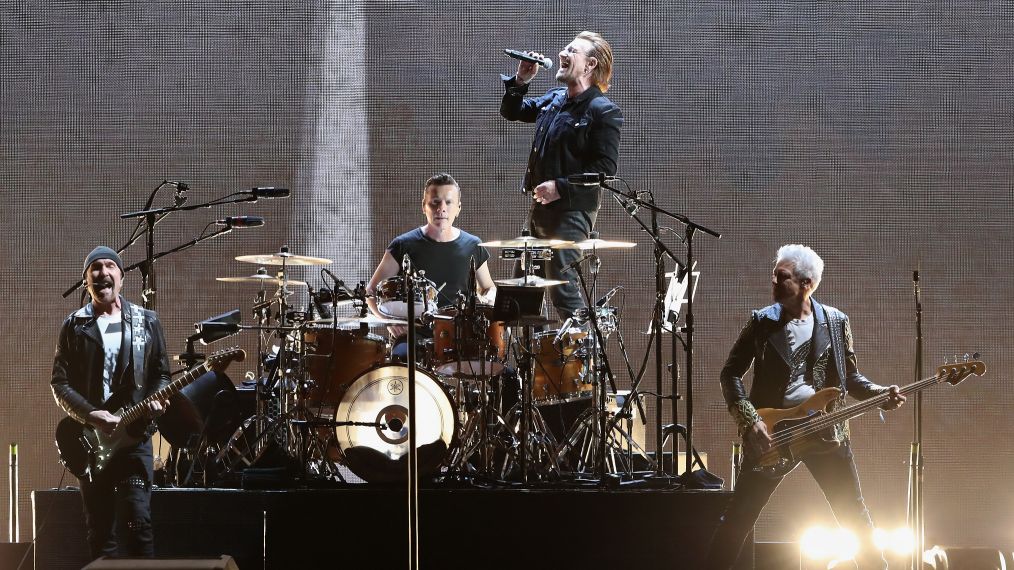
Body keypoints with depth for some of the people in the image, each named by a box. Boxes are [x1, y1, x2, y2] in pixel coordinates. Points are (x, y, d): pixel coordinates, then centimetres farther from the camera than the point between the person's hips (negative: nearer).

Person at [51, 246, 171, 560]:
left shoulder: (147, 322, 8)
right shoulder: (74, 326, 5)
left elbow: (161, 373, 12)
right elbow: (60, 383, 1)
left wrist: (156, 400, -10)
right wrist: (90, 416, -14)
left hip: (135, 435, -1)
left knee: (138, 521, -11)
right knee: (100, 531, 4)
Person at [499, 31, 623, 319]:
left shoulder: (603, 111, -12)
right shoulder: (554, 100, 12)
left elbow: (605, 169, -18)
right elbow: (511, 111, 24)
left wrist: (561, 187, -21)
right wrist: (520, 80, 6)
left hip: (572, 211, -9)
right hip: (541, 207, 9)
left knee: (562, 287, -13)